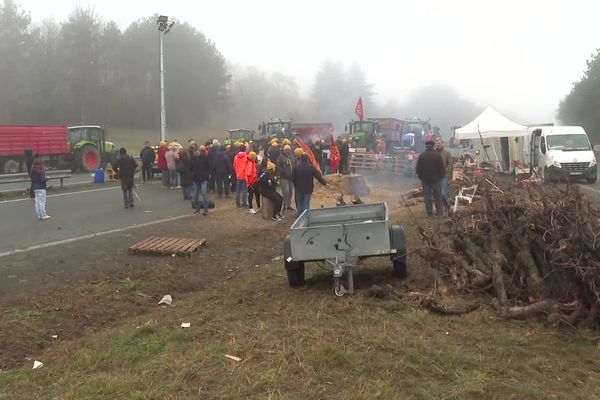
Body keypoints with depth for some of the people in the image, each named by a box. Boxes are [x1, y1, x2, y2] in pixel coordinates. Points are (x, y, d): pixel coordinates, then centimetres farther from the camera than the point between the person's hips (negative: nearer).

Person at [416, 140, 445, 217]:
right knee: (437, 196, 8)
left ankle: (429, 212, 11)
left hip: (425, 179, 1)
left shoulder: (421, 156, -2)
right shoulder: (437, 155, -8)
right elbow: (442, 168, -7)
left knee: (427, 196, 8)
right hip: (436, 179, -1)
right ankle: (439, 212, 11)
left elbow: (418, 169, 0)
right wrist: (441, 176, 7)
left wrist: (421, 177, 11)